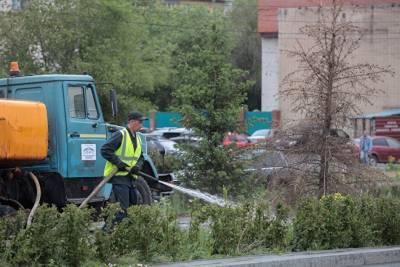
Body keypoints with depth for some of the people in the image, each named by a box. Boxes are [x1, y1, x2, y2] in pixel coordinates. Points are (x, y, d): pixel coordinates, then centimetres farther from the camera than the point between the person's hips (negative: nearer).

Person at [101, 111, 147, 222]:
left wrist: (138, 166, 1)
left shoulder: (137, 138, 16)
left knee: (133, 204, 13)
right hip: (119, 176, -9)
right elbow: (105, 150, -16)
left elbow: (140, 157, 24)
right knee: (122, 208, -16)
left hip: (130, 176, 9)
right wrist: (118, 162, -20)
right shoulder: (120, 135, -11)